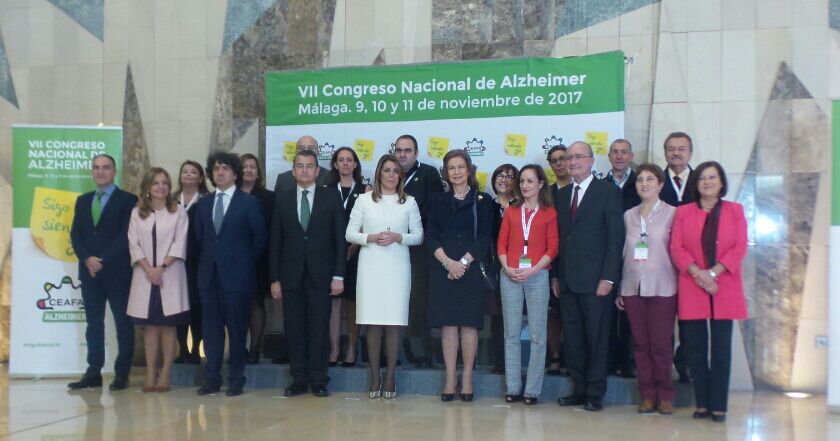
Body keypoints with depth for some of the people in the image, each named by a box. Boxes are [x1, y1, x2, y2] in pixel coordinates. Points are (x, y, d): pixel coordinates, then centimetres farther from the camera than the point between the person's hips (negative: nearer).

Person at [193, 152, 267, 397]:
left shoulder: (249, 202, -2)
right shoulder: (203, 203, 12)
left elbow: (260, 237, 0)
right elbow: (199, 236, 19)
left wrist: (247, 263, 1)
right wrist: (210, 258, 11)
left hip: (237, 275, -4)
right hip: (209, 274, 4)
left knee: (237, 328, 1)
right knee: (211, 328, 6)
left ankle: (236, 380, 9)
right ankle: (212, 378, 13)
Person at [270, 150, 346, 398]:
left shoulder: (331, 198, 4)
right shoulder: (282, 200, 8)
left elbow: (340, 239, 1)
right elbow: (276, 241, 7)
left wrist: (338, 276, -5)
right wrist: (274, 278, 1)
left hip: (320, 274, -1)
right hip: (291, 274, 2)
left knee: (319, 328, 1)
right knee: (294, 328, 3)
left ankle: (318, 381, 8)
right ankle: (299, 380, 11)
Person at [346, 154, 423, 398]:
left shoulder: (409, 202, 8)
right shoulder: (364, 200, 6)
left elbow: (419, 236, 8)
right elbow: (350, 234, 4)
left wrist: (399, 237, -10)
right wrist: (371, 238, -12)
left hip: (397, 267, 0)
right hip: (370, 266, 0)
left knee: (394, 323, -1)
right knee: (373, 323, 0)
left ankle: (390, 376, 8)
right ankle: (374, 377, 9)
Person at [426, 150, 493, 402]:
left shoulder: (482, 201, 6)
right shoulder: (438, 201, 12)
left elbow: (483, 238, -1)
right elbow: (431, 237, 4)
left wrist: (463, 262, -13)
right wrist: (448, 262, -11)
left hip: (471, 269, -2)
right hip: (442, 268, 2)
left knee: (468, 324, -2)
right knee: (447, 324, 0)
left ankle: (467, 380, 4)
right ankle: (450, 379, 5)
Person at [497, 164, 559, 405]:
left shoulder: (549, 212, 4)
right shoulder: (511, 211, 13)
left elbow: (552, 248, -1)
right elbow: (502, 243, 10)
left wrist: (532, 270, -12)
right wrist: (507, 268, -7)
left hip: (537, 276, -3)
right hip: (510, 276, 3)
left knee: (537, 334, -2)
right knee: (511, 333, 4)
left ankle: (532, 390, 2)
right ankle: (513, 388, 9)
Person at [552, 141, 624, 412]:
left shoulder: (608, 192, -1)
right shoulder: (561, 195, 15)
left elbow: (615, 237, -6)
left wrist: (608, 277, -12)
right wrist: (556, 275, 9)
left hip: (595, 279, -5)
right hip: (567, 279, 5)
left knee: (596, 338, 1)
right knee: (572, 338, 8)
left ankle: (595, 394, 9)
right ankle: (579, 389, 18)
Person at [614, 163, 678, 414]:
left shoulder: (672, 213, 0)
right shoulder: (629, 215, 12)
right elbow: (625, 251, 13)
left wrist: (680, 286, -7)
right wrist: (619, 289, 10)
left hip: (661, 287, -4)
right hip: (633, 287, 4)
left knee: (661, 344, -2)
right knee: (640, 344, 5)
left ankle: (665, 396, 9)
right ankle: (647, 395, 12)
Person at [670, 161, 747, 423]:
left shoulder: (735, 211, 7)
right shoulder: (683, 212, 8)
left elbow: (740, 248, -1)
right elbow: (676, 248, 1)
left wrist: (713, 272, -13)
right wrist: (698, 273, -14)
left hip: (725, 288, 0)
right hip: (691, 289, 1)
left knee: (721, 347, 0)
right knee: (695, 347, 1)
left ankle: (719, 405, 5)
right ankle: (702, 404, 9)